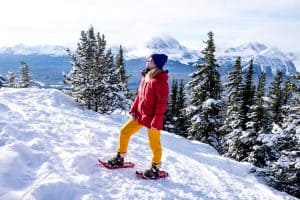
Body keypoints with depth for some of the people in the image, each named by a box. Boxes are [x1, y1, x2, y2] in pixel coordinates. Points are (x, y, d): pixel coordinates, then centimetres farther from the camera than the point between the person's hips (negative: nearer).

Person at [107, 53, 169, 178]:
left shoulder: (160, 81, -18)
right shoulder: (145, 77, 7)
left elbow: (162, 103, -19)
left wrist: (156, 121, -21)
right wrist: (133, 109, 7)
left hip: (152, 118, -8)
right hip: (140, 115, 8)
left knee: (154, 144, 6)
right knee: (124, 132, 11)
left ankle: (155, 169, 26)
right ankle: (120, 158, 27)